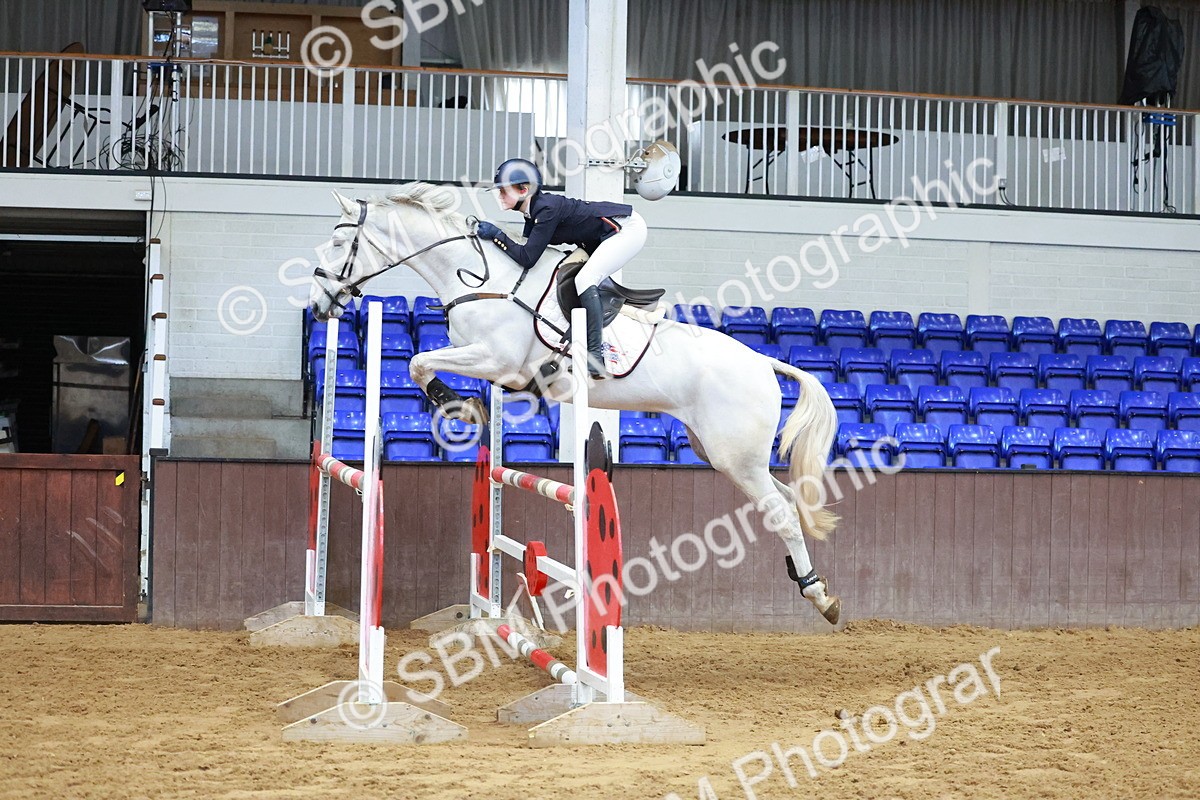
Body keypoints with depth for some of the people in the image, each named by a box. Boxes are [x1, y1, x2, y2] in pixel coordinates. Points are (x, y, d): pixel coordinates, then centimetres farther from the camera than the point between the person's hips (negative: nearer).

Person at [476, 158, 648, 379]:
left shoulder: (547, 209, -24)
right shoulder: (533, 211, 5)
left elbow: (527, 258, -25)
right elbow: (528, 250, 10)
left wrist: (497, 235, -20)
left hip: (629, 228, -11)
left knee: (584, 279, -21)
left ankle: (596, 357, -26)